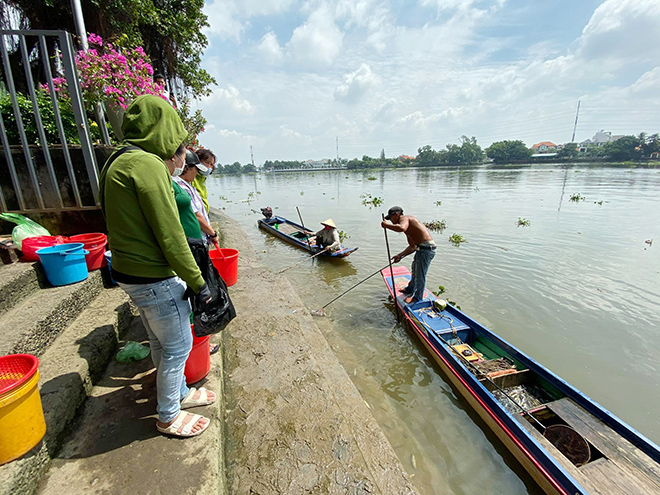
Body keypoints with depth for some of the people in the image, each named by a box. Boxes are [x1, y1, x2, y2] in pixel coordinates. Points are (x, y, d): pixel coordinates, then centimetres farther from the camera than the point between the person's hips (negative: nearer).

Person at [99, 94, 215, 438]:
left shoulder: (118, 162, 11)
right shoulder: (147, 164, -20)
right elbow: (169, 235, -22)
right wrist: (197, 282, -14)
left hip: (130, 272, 10)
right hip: (155, 278, -10)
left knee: (161, 343, 23)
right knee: (178, 346, 9)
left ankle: (180, 393, 45)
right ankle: (168, 416, 30)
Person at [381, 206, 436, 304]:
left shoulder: (404, 218, -9)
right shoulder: (407, 225, 20)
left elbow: (401, 228, -36)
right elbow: (412, 246, 20)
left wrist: (386, 225, -20)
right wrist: (400, 255, 15)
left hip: (426, 249, -11)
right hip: (422, 248, 11)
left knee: (420, 274, 2)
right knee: (415, 270, 28)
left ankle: (417, 298, 19)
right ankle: (410, 290, 49)